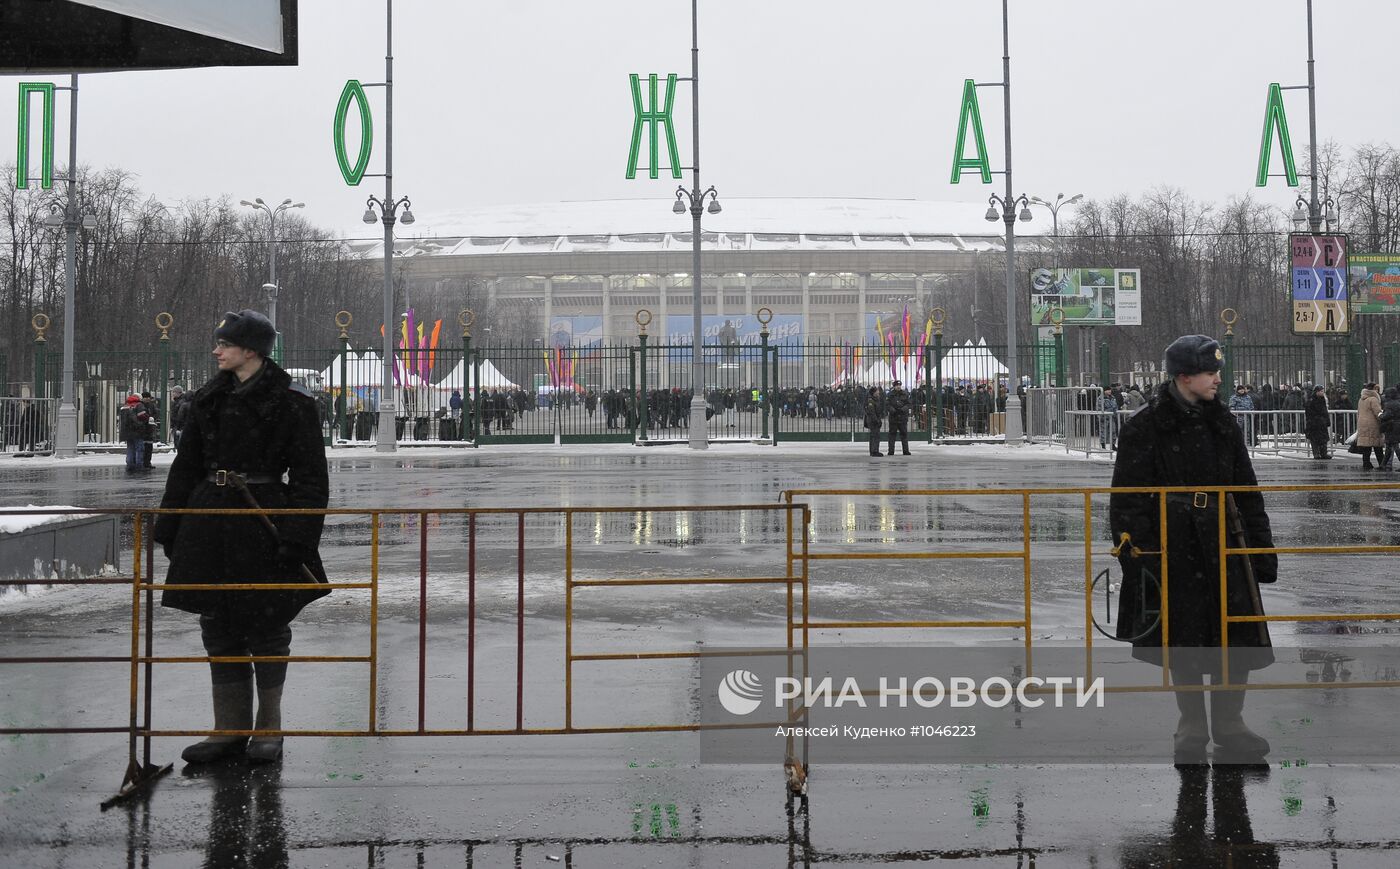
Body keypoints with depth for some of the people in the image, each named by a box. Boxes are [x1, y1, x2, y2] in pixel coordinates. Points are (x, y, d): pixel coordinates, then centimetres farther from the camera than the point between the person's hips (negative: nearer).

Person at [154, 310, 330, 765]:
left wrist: (297, 538, -15)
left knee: (266, 626, 5)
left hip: (264, 524, -6)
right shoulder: (210, 399, 10)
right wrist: (169, 525, 11)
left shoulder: (290, 403, -8)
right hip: (211, 520, 6)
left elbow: (311, 477, -9)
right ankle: (230, 729, 21)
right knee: (218, 627, 10)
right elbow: (187, 466, 15)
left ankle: (269, 730, 18)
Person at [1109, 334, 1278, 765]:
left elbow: (1247, 492, 14)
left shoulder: (1223, 424, 9)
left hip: (1224, 549, 4)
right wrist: (1137, 558, -13)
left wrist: (1263, 548, 11)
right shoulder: (1144, 428, -7)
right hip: (1173, 553, -4)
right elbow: (1128, 501, -8)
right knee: (1183, 644, 8)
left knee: (1237, 638, 1)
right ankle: (1192, 730, 24)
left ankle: (1228, 726, 19)